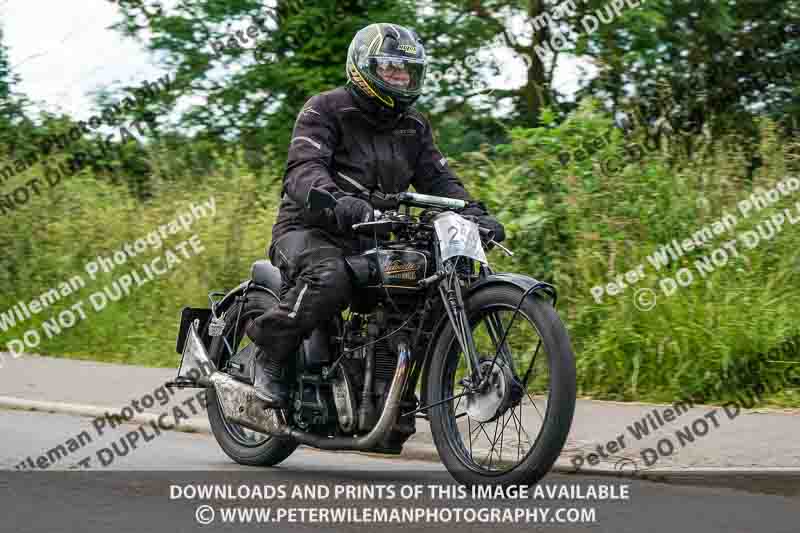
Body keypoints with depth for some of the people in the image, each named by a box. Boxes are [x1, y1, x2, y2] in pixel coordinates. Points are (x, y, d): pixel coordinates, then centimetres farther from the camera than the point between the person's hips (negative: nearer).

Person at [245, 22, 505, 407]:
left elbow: (437, 178, 8)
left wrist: (474, 213, -13)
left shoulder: (413, 126, 15)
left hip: (370, 240, 7)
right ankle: (270, 350, -16)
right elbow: (304, 169, -22)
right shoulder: (325, 110, -6)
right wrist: (340, 204, -44)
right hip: (310, 231, -6)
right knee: (331, 279, -39)